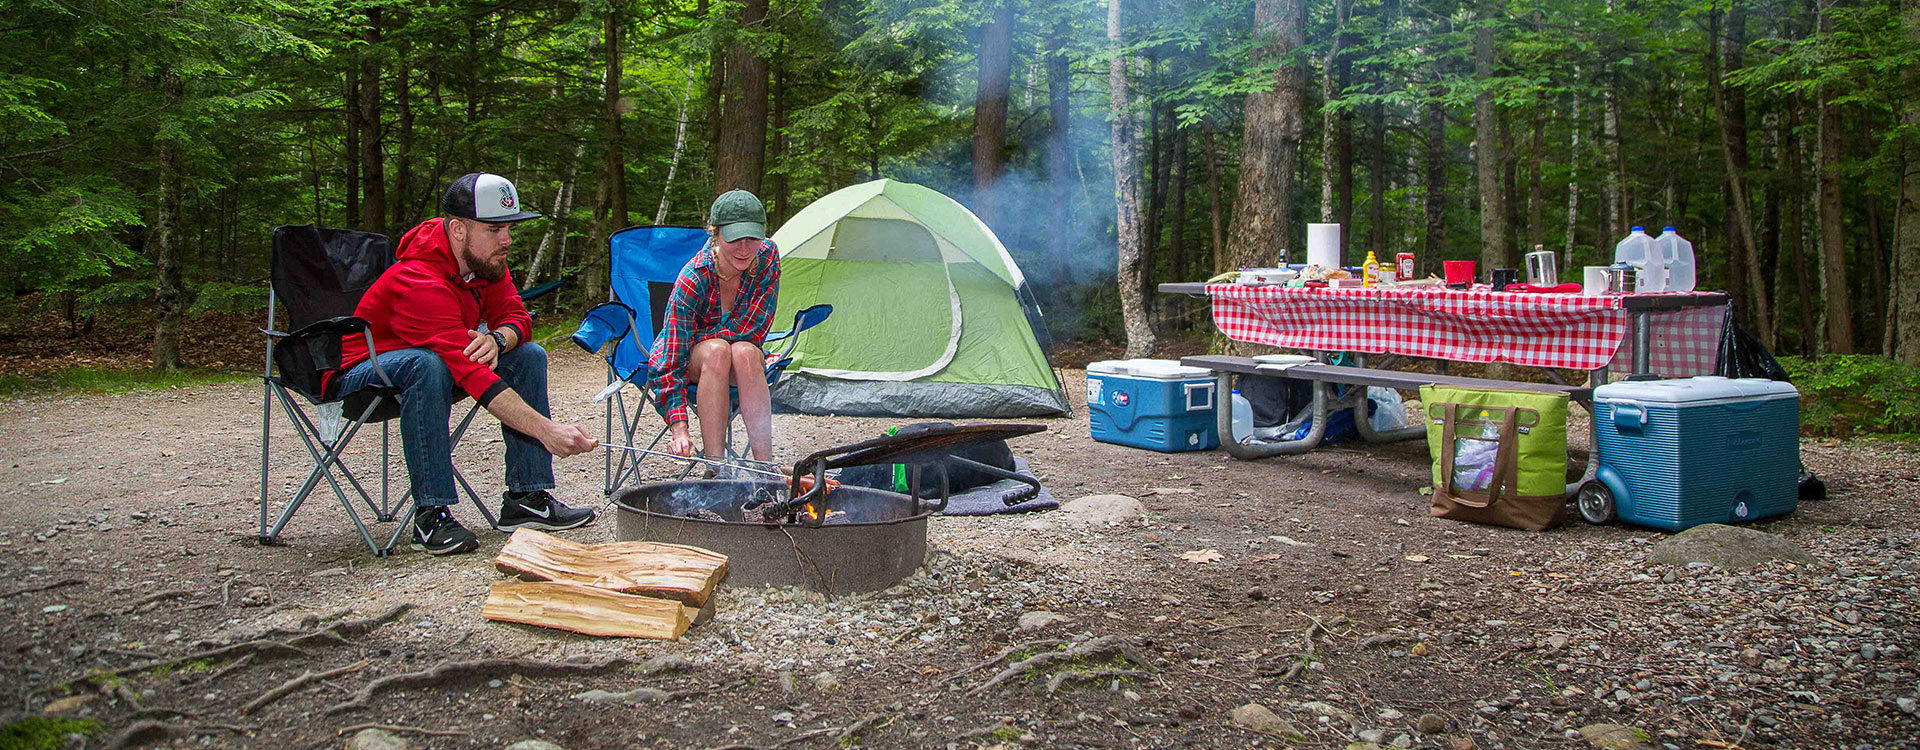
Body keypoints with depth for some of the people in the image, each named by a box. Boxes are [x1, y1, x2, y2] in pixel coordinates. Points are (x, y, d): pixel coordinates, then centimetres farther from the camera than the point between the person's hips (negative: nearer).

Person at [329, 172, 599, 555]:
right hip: (358, 374, -8)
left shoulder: (485, 259, -7)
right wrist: (545, 430, -48)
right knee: (428, 364, -39)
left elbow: (515, 315, -1)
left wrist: (497, 337, -28)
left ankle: (527, 499, -10)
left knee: (529, 355, -7)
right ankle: (431, 517, -34)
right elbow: (469, 372, -42)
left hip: (431, 362, 8)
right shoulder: (419, 281, -34)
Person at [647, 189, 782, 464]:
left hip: (747, 358, 2)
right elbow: (672, 363, -31)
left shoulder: (767, 256, -19)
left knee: (744, 351, -33)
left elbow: (752, 330, -15)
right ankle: (715, 467, -35)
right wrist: (679, 429, -40)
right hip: (689, 361, -2)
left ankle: (765, 465, -34)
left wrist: (698, 336, -19)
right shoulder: (692, 281, -29)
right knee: (717, 350, -36)